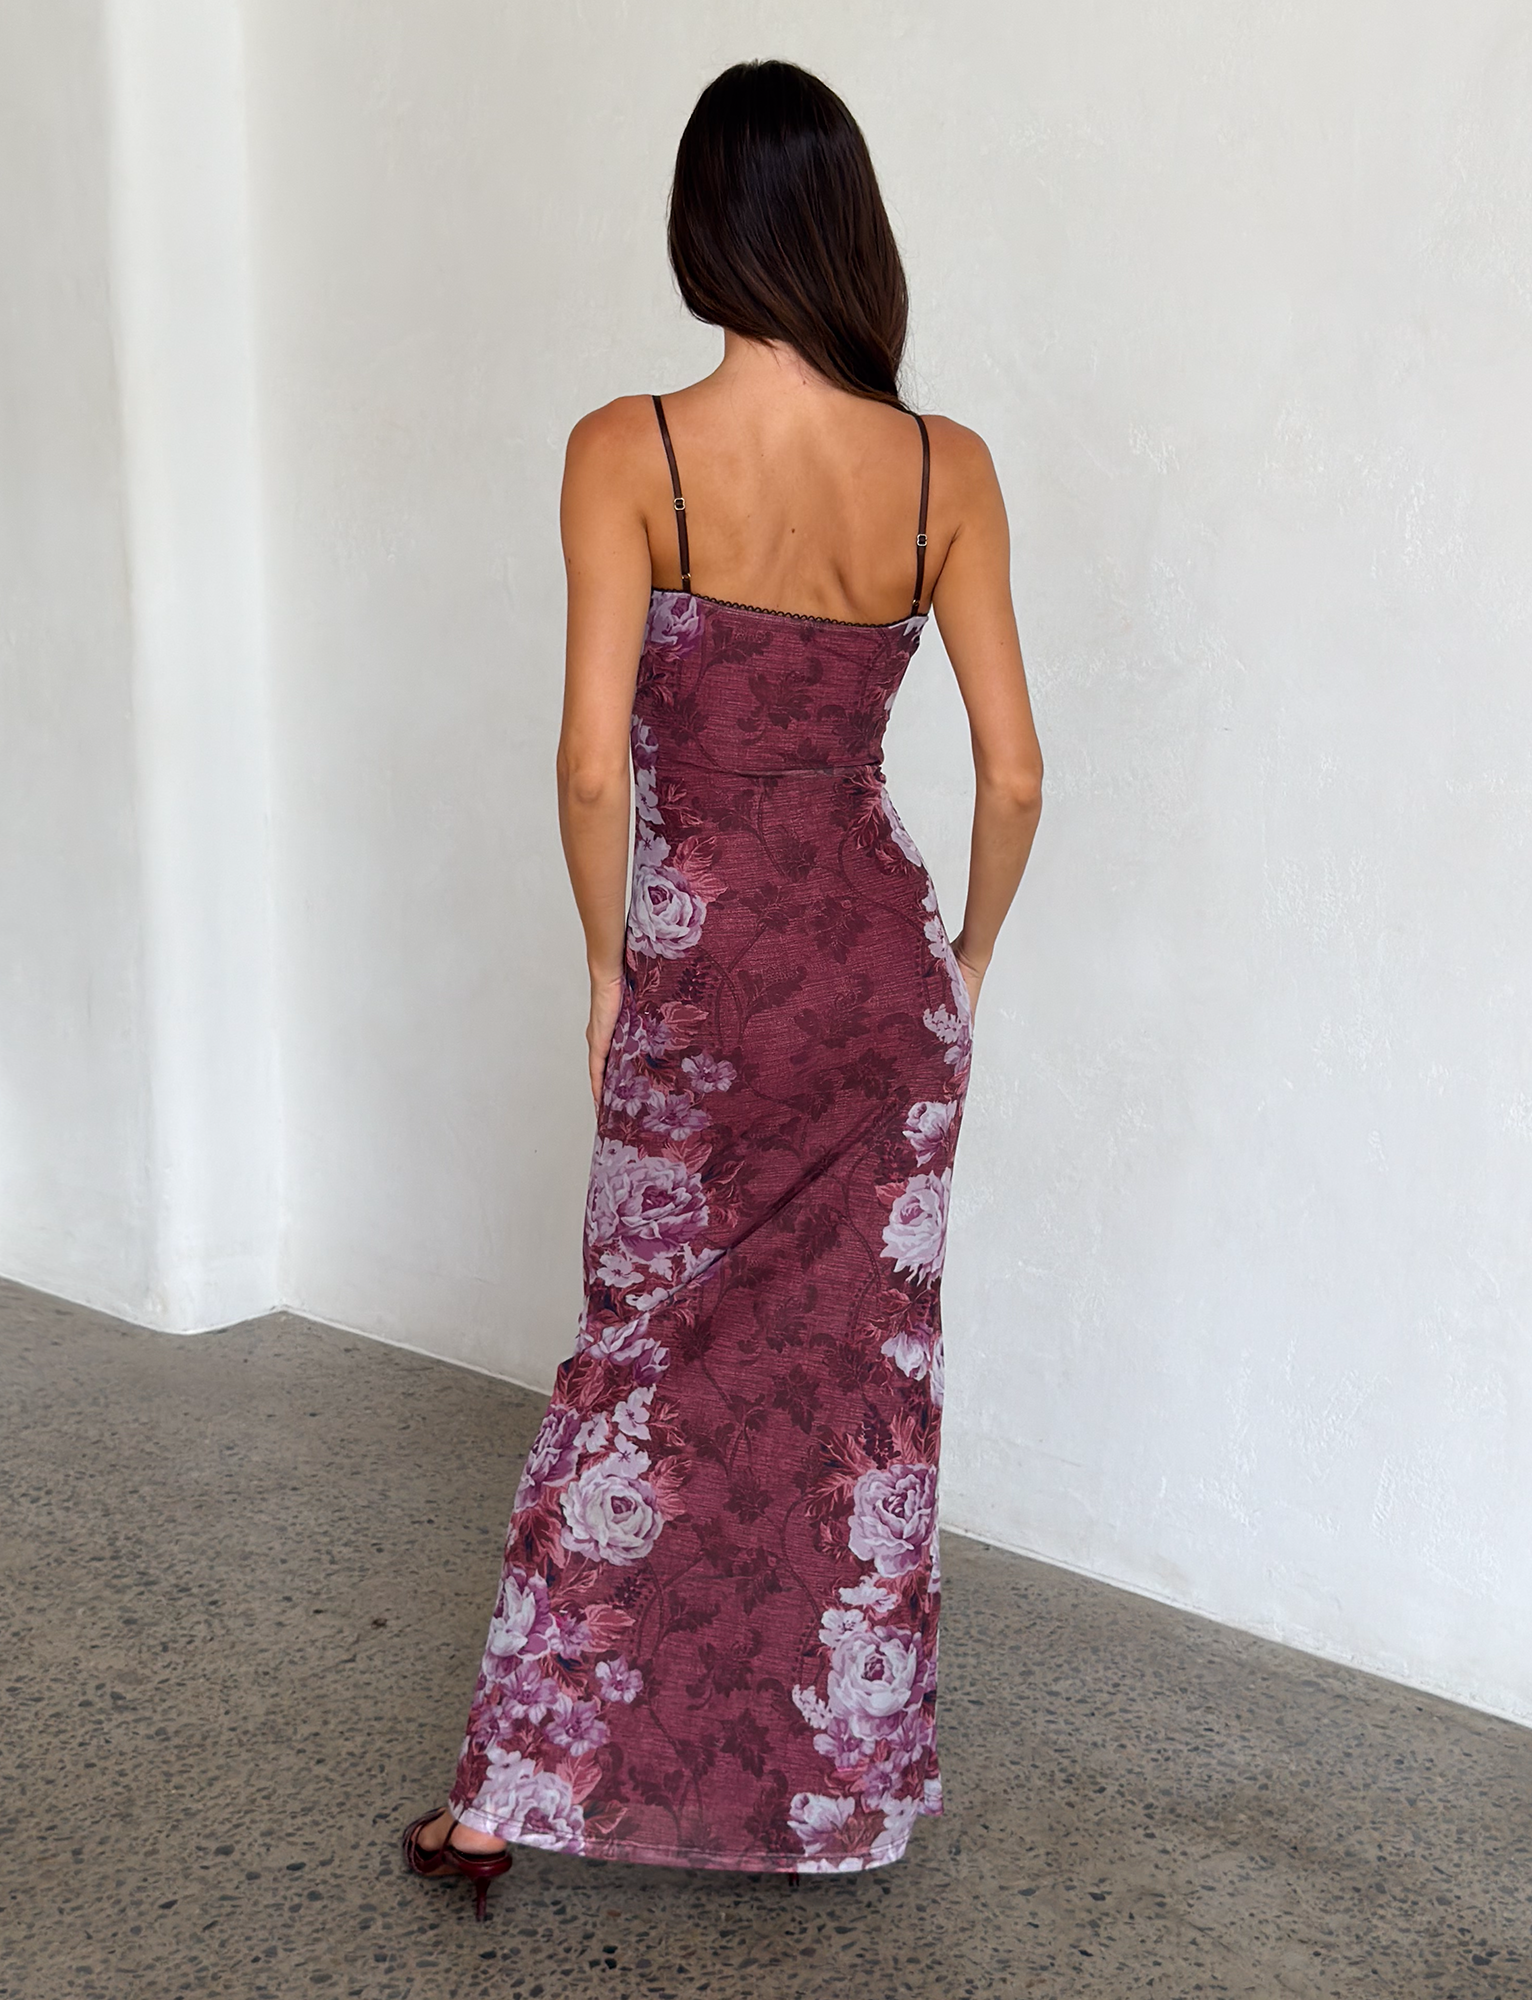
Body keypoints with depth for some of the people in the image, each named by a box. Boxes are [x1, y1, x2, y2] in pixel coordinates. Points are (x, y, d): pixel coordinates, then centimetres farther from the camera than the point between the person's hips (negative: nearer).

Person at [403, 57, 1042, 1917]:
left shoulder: (630, 452, -12)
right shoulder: (945, 469, -4)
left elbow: (593, 759, -15)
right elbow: (1012, 770, -3)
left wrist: (608, 962, 1)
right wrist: (965, 961, 12)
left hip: (704, 967, -2)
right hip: (882, 957, 2)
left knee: (644, 1363, 13)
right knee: (871, 1373, 15)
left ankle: (509, 1797, 22)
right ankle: (849, 1791, 30)